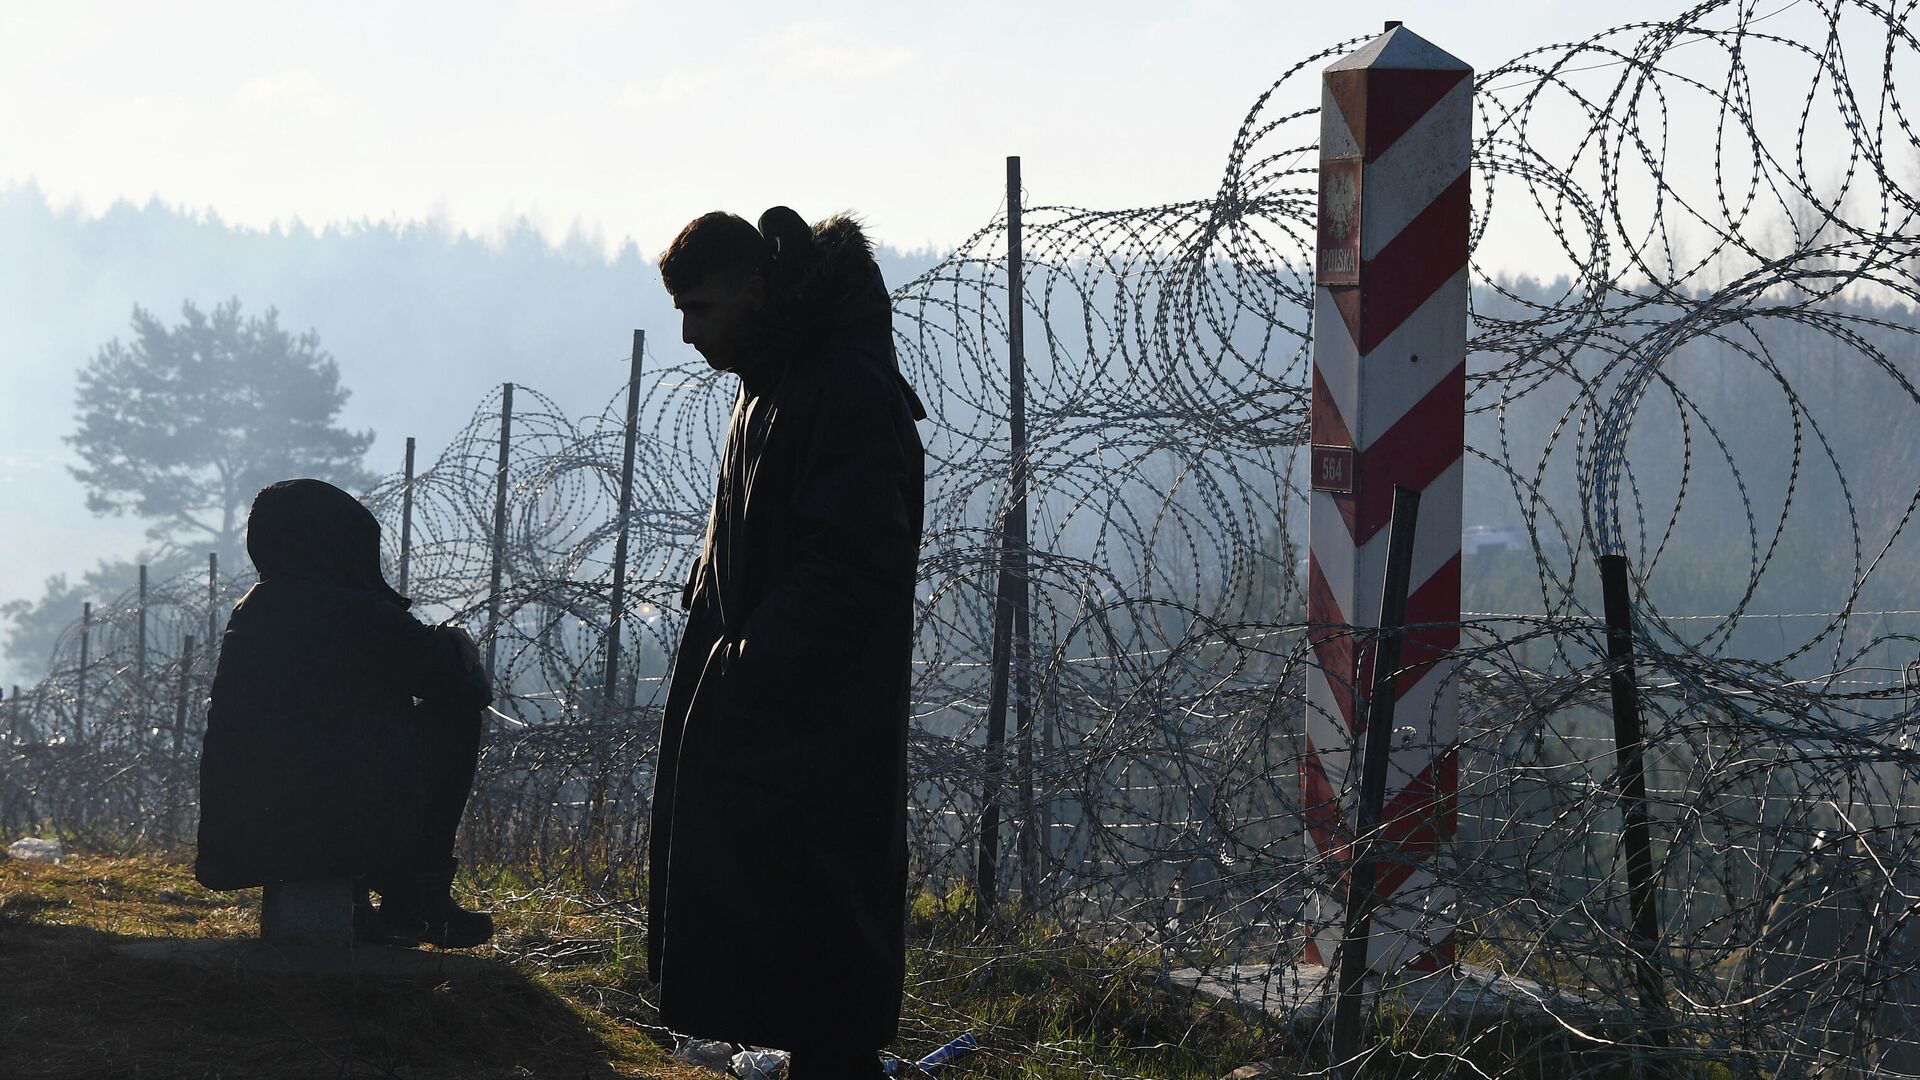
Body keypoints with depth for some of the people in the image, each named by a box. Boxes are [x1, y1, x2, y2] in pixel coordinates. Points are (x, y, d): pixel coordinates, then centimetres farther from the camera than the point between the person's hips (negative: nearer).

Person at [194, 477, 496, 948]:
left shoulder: (248, 614, 11)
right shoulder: (360, 614, -10)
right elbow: (470, 687, -1)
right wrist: (458, 649, 21)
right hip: (348, 833, -7)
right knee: (454, 715, 12)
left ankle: (356, 908, 26)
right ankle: (417, 903, 16)